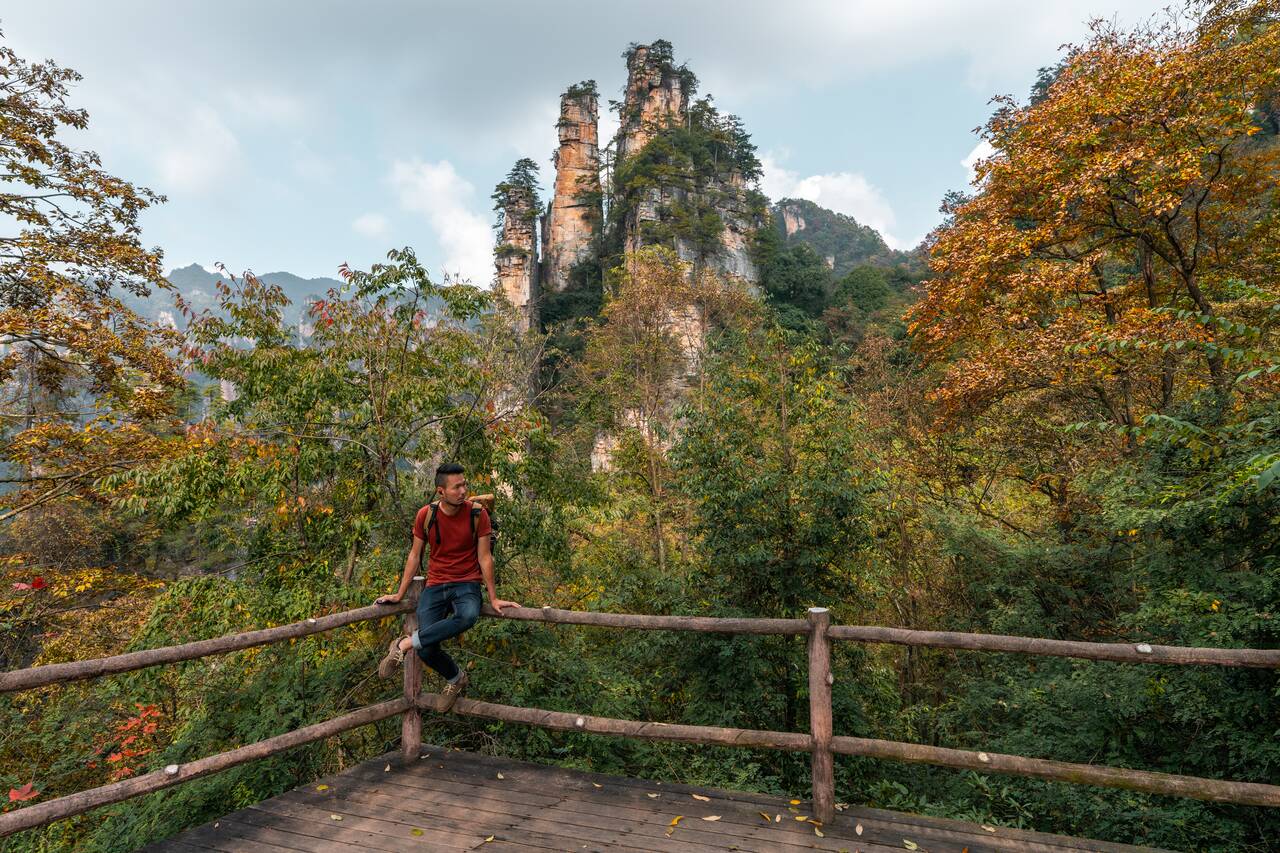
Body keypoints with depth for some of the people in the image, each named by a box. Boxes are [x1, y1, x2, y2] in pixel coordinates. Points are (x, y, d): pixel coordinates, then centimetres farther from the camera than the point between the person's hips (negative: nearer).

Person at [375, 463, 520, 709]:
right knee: (427, 650, -16)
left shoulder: (477, 513, -9)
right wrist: (400, 594, 9)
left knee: (468, 616, -37)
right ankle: (457, 678, 16)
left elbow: (484, 557, -4)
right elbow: (414, 555, 7)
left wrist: (493, 598, -3)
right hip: (435, 586, 2)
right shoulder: (426, 515, -3)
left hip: (467, 584, -2)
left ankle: (405, 644, -22)